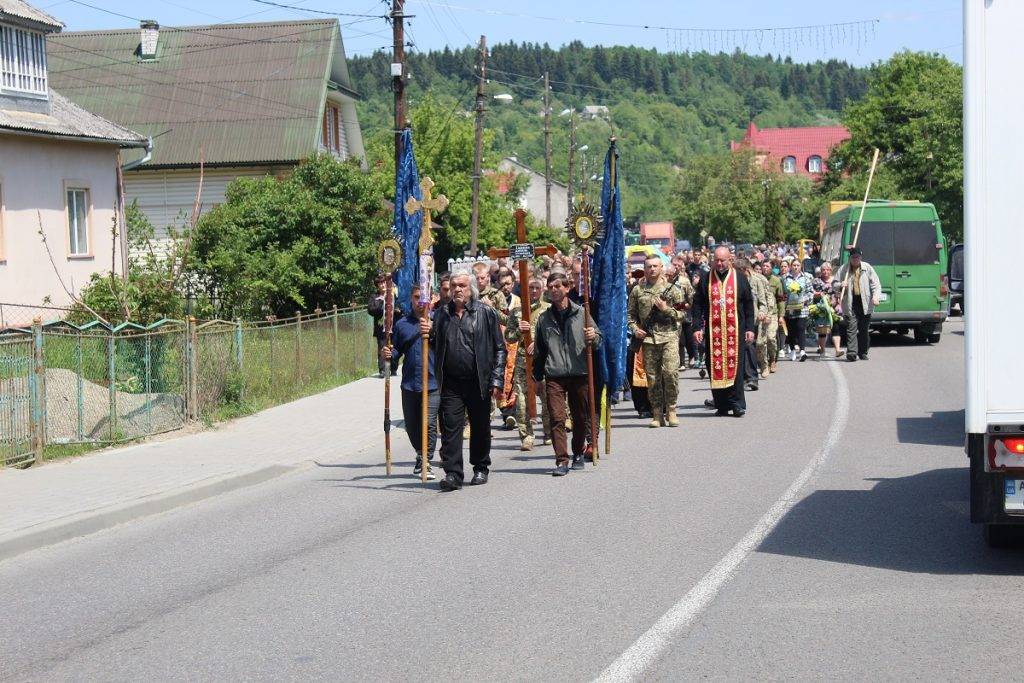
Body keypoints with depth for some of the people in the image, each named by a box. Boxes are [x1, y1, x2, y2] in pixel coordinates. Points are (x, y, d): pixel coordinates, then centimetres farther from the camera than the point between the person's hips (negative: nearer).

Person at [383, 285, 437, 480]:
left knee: (429, 424, -10)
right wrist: (389, 355, -3)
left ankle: (426, 462, -1)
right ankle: (420, 456, 35)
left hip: (432, 383, -4)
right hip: (409, 383, 4)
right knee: (411, 425, 13)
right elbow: (398, 349, 16)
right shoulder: (402, 324, 10)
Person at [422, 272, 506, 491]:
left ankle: (481, 468, 26)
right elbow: (435, 347, 19)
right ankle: (452, 473, -7)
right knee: (450, 427, -7)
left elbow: (499, 348, 0)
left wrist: (497, 380, -7)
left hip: (479, 381, -2)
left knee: (480, 427, 9)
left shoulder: (486, 313, 1)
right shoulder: (442, 314, 11)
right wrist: (427, 333, -3)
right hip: (451, 383, 2)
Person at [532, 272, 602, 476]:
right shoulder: (544, 318, 8)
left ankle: (578, 453, 30)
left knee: (581, 417, 10)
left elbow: (598, 339, 6)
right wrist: (537, 376, 14)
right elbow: (539, 350, 15)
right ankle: (562, 460, -10)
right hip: (554, 375, 0)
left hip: (579, 374, 0)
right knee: (557, 418, -10)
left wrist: (593, 337, -17)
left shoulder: (581, 313, 3)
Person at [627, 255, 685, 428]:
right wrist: (635, 329, 1)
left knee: (670, 372, -14)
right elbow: (630, 313, 16)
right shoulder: (637, 291, 11)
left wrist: (666, 309, -8)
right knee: (652, 376, 1)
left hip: (669, 337, -2)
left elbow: (682, 313, 6)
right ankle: (657, 414, 8)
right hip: (648, 338, 2)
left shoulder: (672, 289, 7)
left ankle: (670, 410, -1)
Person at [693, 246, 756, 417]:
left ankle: (737, 404, 1)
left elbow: (748, 305, 6)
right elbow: (697, 305, 6)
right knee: (716, 367, 0)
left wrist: (749, 328, 1)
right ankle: (721, 405, 6)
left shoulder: (739, 278, 5)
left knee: (735, 366, -4)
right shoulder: (706, 280, 7)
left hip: (735, 330, -1)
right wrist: (698, 327, -3)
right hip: (713, 330, 1)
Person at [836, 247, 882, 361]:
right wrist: (840, 285, -14)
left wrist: (876, 296, -12)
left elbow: (875, 284, 4)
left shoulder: (867, 268, 6)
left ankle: (863, 352, 18)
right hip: (850, 304, -1)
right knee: (851, 328, -10)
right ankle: (851, 353, -15)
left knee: (864, 329, 7)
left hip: (865, 304, 1)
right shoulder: (843, 269, 5)